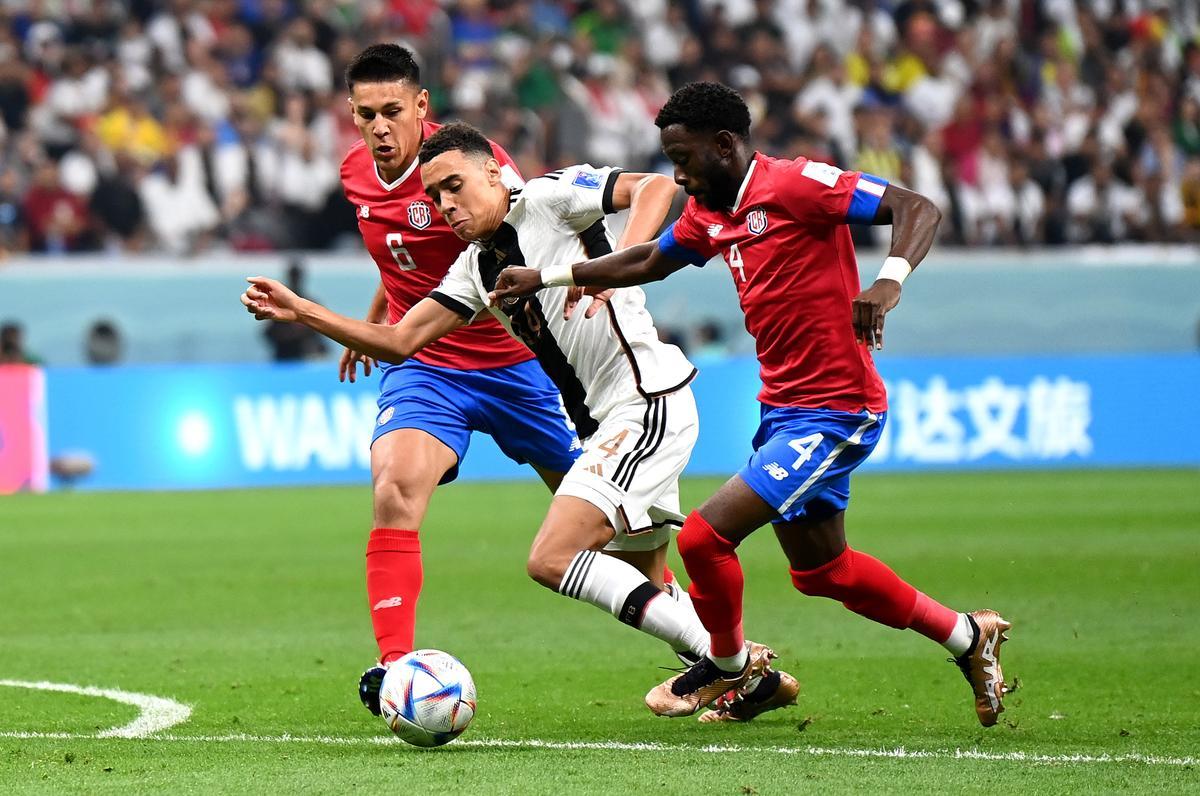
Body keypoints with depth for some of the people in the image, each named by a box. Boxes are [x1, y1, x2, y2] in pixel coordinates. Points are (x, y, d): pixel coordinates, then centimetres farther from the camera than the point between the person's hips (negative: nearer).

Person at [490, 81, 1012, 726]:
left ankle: (728, 669, 15)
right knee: (820, 570, 19)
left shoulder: (795, 185, -18)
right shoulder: (710, 214, 8)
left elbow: (917, 209, -23)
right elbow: (647, 262, 25)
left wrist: (889, 280, -39)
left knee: (703, 536, -12)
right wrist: (544, 278, 22)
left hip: (834, 413, -10)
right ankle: (968, 637, 34)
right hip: (785, 408, 10)